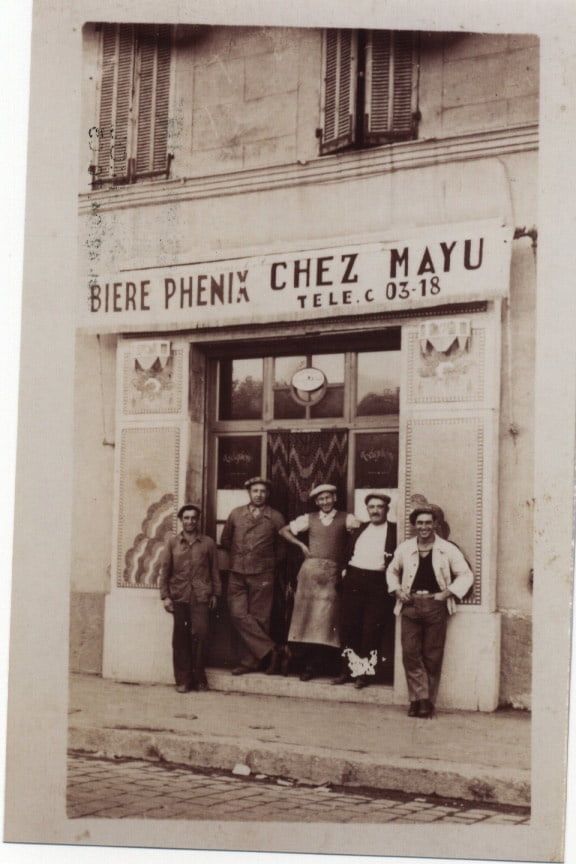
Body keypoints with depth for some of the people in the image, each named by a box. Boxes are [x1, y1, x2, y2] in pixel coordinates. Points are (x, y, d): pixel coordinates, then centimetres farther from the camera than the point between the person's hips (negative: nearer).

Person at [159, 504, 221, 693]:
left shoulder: (208, 543, 9)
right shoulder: (172, 543, 10)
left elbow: (214, 570, 12)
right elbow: (164, 571, 9)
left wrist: (215, 593, 7)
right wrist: (165, 596, 2)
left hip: (200, 596, -1)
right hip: (179, 596, 1)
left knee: (200, 633, -11)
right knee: (180, 638, 1)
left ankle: (199, 677, 3)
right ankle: (183, 680, 8)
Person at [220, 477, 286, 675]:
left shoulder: (275, 518, 2)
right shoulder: (236, 514, 8)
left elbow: (282, 546, 13)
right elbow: (225, 540, 21)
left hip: (262, 576, -2)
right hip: (237, 575, 2)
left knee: (258, 618, -1)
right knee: (238, 614, -10)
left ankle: (250, 661, 6)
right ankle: (270, 650, -6)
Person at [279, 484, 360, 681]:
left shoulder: (346, 519, 7)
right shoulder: (309, 519, 14)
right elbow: (284, 531, 19)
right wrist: (301, 545, 8)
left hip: (332, 573, -2)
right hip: (310, 568, 2)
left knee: (324, 619, -5)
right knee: (307, 615, -1)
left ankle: (312, 665, 0)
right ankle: (309, 664, 4)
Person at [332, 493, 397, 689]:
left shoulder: (395, 530, 1)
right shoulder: (359, 529, 16)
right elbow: (348, 553, 19)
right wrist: (345, 572, 9)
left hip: (378, 583, -4)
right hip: (353, 581, 5)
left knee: (371, 630, -4)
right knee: (348, 627, 5)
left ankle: (364, 673, 4)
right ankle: (348, 670, 15)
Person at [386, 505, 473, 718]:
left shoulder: (448, 550, 4)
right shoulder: (404, 548, 12)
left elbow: (466, 576, 8)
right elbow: (392, 571, 27)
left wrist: (447, 593, -4)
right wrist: (397, 590, 9)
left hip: (436, 606, -2)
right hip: (410, 605, 2)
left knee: (432, 656, -1)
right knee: (410, 653, -9)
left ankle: (427, 702, 6)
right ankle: (420, 698, -6)